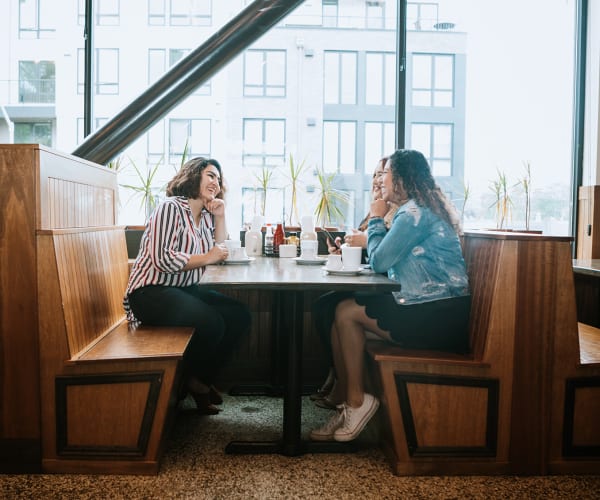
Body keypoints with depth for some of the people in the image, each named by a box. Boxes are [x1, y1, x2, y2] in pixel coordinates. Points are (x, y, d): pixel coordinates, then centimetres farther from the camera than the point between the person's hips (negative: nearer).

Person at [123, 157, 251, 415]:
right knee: (211, 323, -27)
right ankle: (186, 381, 3)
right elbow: (163, 259, -23)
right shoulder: (171, 208, -13)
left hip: (185, 289, 9)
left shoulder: (205, 215, 14)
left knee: (239, 315, -4)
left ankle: (201, 379, 11)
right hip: (151, 292, -9)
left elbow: (219, 252, 20)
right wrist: (206, 258, -14)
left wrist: (220, 216, 9)